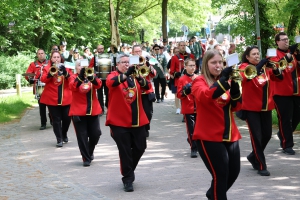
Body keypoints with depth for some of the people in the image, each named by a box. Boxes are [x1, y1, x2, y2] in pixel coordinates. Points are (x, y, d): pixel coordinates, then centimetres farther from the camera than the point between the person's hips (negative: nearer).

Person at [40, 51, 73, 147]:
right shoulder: (47, 68, 4)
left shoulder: (66, 68, 9)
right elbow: (43, 79, -11)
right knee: (56, 120, -3)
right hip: (52, 99, -2)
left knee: (67, 118, 6)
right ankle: (59, 139, 2)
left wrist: (65, 73, -20)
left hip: (66, 98, 2)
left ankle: (64, 134, 30)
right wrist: (50, 73, -29)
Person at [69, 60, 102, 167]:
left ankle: (90, 152, 31)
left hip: (93, 110, 3)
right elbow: (72, 87, -20)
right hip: (78, 111, -3)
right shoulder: (73, 77, 2)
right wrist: (81, 76, -33)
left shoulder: (91, 76, 9)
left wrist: (91, 77, -31)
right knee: (82, 136, -2)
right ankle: (86, 158, 8)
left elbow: (98, 85, -12)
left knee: (96, 134, 4)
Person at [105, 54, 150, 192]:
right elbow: (111, 82, -27)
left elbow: (146, 87, -5)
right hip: (120, 121, -5)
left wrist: (140, 78, -26)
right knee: (125, 151, -2)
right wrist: (127, 74, -40)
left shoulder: (134, 76, 9)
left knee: (140, 148, 12)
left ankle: (129, 171, 34)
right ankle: (128, 179, 7)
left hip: (137, 120, 5)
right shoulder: (113, 75, -3)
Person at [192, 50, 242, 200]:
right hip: (209, 136, -7)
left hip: (230, 135, 7)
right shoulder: (199, 81, -4)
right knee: (220, 174, -11)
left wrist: (234, 86, -13)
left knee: (234, 171, 14)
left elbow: (236, 106, 3)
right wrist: (223, 80, -33)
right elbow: (204, 96, -27)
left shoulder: (225, 81, 12)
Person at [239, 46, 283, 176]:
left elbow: (279, 78, -1)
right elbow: (246, 77, -28)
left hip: (266, 106, 5)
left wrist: (274, 68, -20)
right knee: (256, 136, -6)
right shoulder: (245, 67, -6)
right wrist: (259, 65, -35)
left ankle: (253, 156, 34)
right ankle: (261, 166, 1)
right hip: (251, 108, -5)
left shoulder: (265, 67, 6)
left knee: (267, 135, 11)